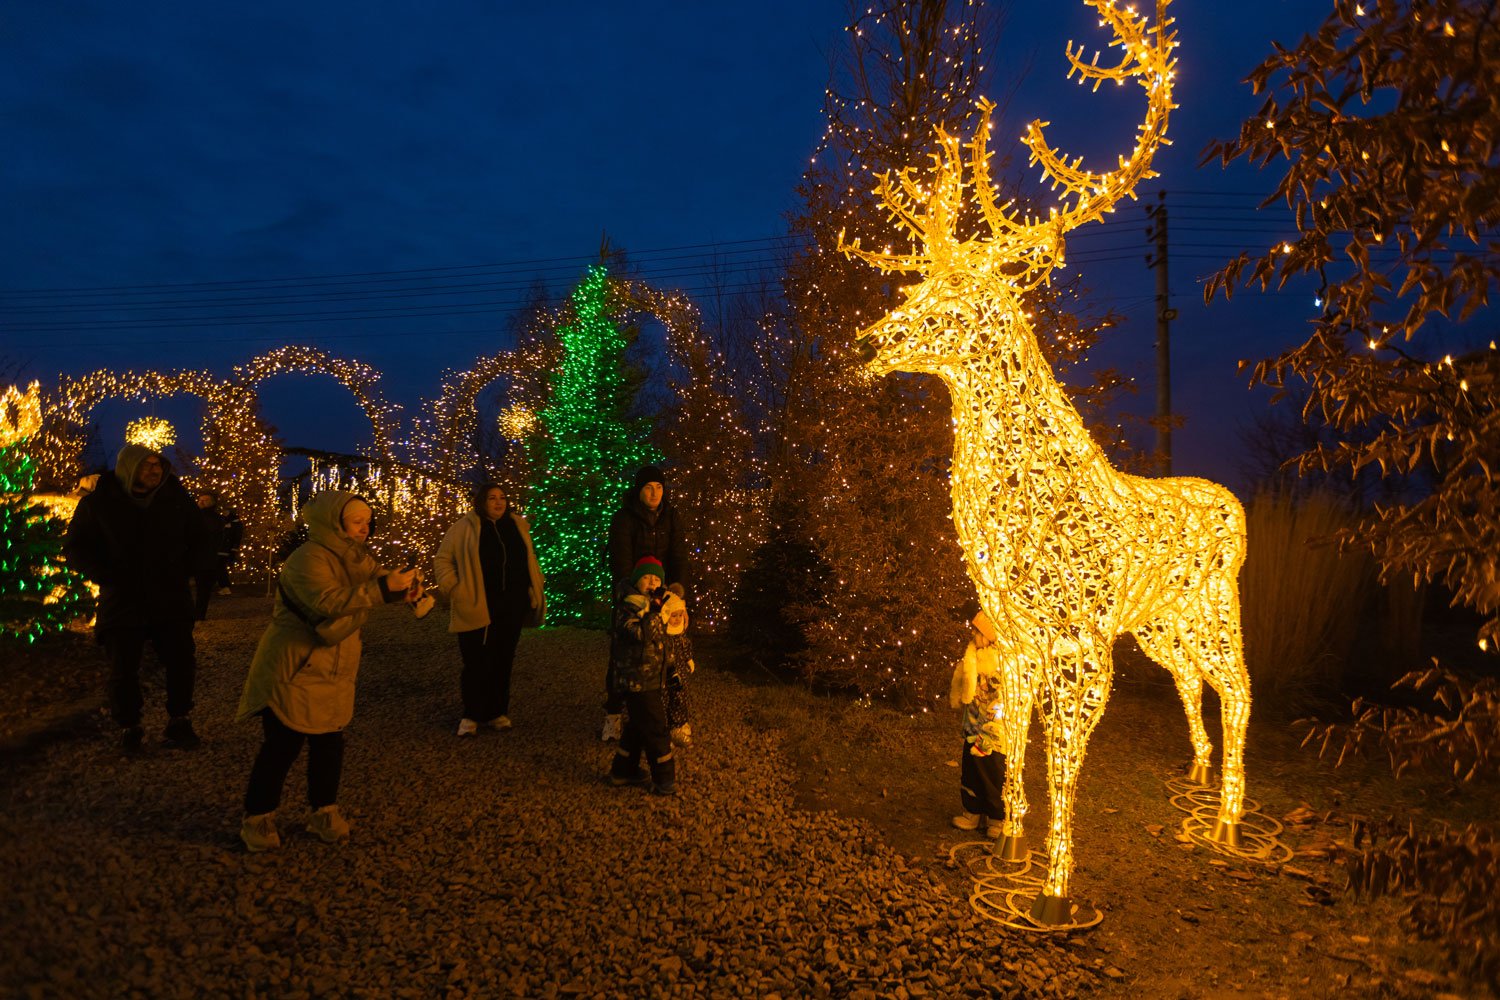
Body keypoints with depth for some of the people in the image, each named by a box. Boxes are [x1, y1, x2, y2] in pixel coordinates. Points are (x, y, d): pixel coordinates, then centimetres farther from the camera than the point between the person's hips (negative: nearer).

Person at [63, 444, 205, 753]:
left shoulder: (176, 498, 3)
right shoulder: (98, 503, -1)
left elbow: (197, 539, 16)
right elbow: (75, 548, 4)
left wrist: (183, 570, 3)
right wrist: (108, 577, -10)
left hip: (171, 600, 1)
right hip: (123, 602, -1)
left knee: (181, 663, 0)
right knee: (123, 671, 3)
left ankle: (178, 723, 17)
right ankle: (128, 728, 22)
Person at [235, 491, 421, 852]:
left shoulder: (356, 556, 7)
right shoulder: (308, 559, -22)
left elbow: (378, 579, 2)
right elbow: (328, 602, -35)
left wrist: (406, 586, -22)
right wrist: (383, 588, -40)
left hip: (334, 668, 8)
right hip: (293, 667, -8)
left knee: (329, 742, 10)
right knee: (282, 745, 0)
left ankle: (325, 812, 23)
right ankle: (258, 818, 16)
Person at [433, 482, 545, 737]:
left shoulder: (517, 525, 11)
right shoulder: (465, 527, -2)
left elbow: (529, 560, 19)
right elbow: (442, 559, 1)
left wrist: (535, 589, 11)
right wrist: (454, 590, -8)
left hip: (512, 608, 4)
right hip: (478, 609, -4)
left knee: (503, 661, 10)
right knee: (478, 662, -1)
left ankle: (497, 712, 21)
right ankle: (471, 715, 13)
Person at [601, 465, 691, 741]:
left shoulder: (672, 517, 0)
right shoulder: (624, 518, -8)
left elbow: (679, 554, -9)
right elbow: (620, 555, -21)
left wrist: (678, 585, -25)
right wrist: (624, 584, -37)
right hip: (632, 593, -2)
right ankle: (612, 715, 12)